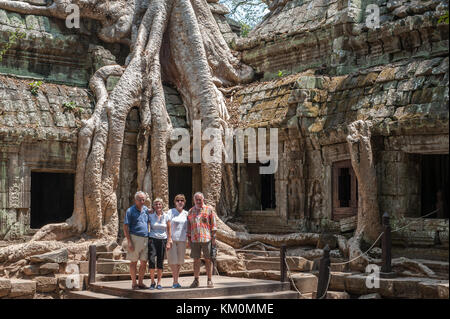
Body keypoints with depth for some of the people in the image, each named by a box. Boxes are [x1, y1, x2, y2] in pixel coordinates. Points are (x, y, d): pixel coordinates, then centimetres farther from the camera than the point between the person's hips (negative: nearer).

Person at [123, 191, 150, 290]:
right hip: (135, 238, -5)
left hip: (145, 239, 5)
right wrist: (129, 242, -14)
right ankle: (134, 283, 9)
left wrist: (149, 238, 15)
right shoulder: (130, 211, -4)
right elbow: (125, 227, -7)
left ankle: (140, 282, 16)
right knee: (133, 262, 2)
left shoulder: (146, 209, 12)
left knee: (144, 262, 6)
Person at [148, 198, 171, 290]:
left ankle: (159, 283, 11)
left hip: (163, 240, 1)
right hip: (152, 239, -1)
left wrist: (169, 242, 2)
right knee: (151, 260, -13)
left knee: (160, 262, 2)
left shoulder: (166, 216, 4)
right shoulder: (150, 216, 2)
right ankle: (152, 282, -1)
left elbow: (169, 230, 7)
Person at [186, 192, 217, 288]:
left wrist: (213, 237, -4)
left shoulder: (209, 209, 4)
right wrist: (188, 238, 10)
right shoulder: (191, 211, 14)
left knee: (208, 260, 1)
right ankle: (196, 280, 13)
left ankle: (209, 280, 8)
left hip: (206, 239, -3)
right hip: (194, 239, 3)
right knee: (196, 260, 6)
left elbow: (213, 224, 1)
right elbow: (189, 225, 17)